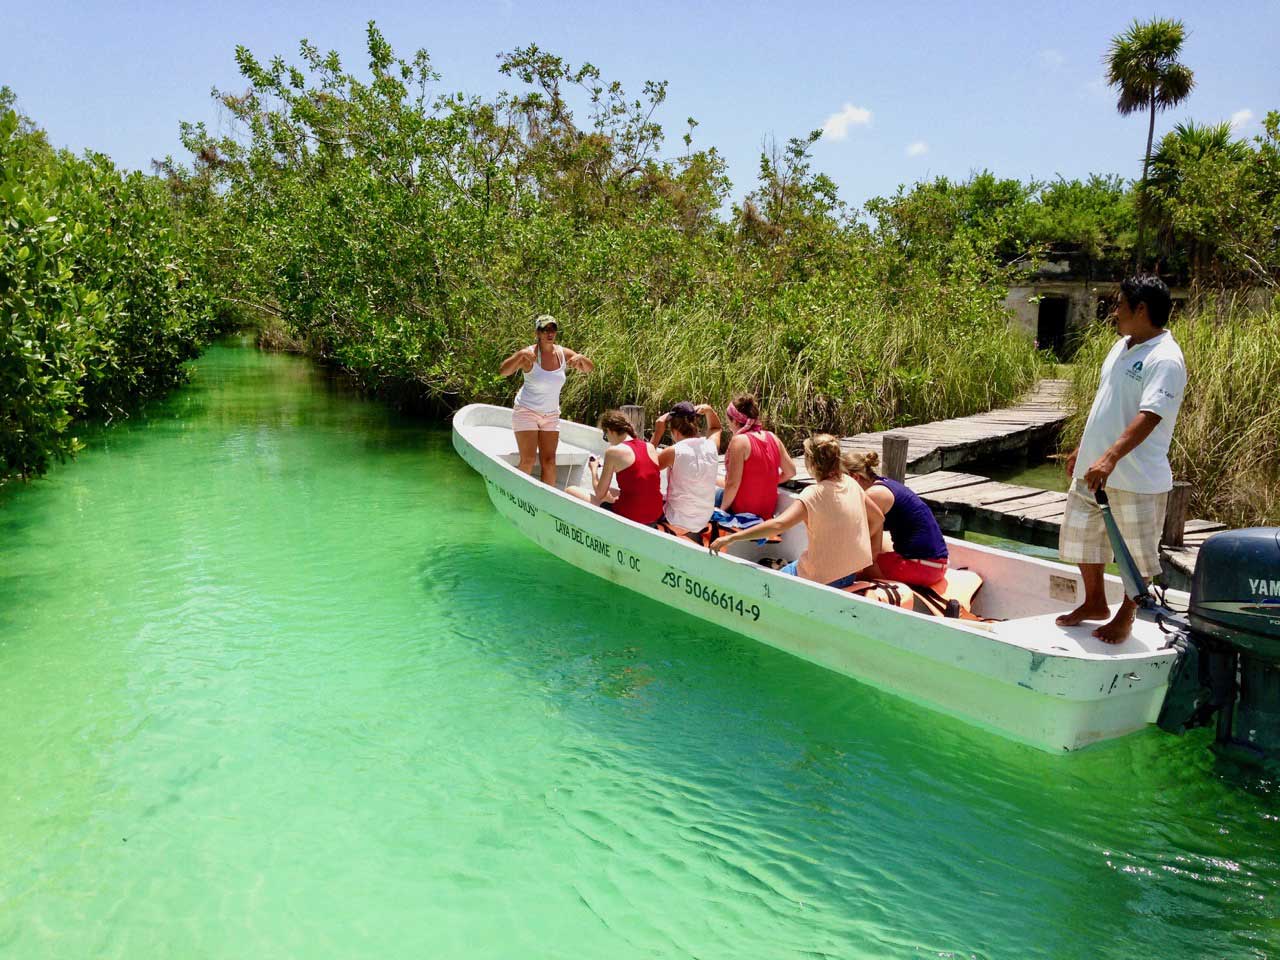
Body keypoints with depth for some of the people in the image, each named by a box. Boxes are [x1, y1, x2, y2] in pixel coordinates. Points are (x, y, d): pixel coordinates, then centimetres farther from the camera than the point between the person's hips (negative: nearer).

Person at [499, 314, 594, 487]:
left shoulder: (563, 353, -1)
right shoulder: (529, 354, -15)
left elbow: (590, 369, 7)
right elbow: (503, 371, -26)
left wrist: (581, 358, -15)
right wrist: (520, 355, -42)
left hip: (551, 414, 4)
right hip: (526, 411, -4)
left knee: (549, 461, -1)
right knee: (528, 460, -11)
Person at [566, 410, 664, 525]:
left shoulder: (614, 451, -10)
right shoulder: (650, 447, 6)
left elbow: (599, 494, -4)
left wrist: (594, 470, 13)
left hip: (629, 517, -7)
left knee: (570, 492, 10)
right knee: (608, 494, 39)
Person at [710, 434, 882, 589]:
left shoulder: (813, 495, -22)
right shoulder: (850, 483, -1)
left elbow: (777, 524, -34)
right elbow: (878, 519, 11)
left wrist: (731, 537, -33)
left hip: (824, 579, -6)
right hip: (852, 572, 7)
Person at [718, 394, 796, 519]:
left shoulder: (739, 441, -18)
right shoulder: (772, 438, 2)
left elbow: (733, 484, -21)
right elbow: (790, 472, 10)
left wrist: (722, 509, -9)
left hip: (742, 512, -7)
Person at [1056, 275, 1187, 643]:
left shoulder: (1165, 360, -17)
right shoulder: (1122, 347, 11)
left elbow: (1148, 417, -28)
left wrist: (1111, 457, -39)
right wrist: (1082, 448, 22)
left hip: (1136, 477, -9)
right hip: (1093, 469, 9)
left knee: (1137, 551, 7)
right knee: (1082, 536, 18)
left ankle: (1125, 618, 25)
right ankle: (1095, 603, 36)